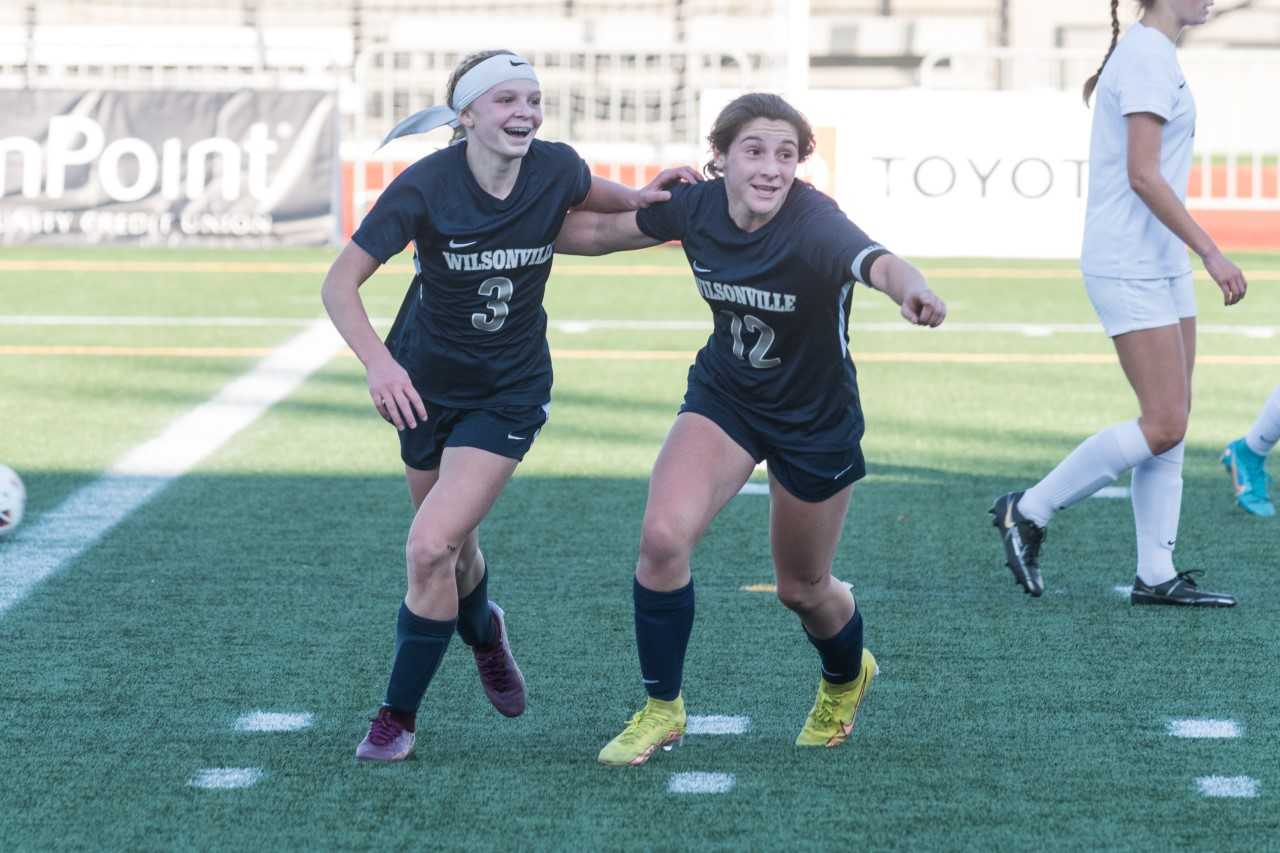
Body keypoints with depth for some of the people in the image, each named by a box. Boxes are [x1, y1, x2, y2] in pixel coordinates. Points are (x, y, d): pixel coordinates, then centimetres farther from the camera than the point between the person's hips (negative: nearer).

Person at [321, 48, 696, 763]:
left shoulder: (557, 169, -14)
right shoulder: (426, 186, -22)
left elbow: (585, 195, 13)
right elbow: (340, 283, -22)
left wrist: (640, 198, -8)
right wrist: (378, 361, -39)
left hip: (510, 392, -1)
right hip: (426, 382, 1)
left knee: (431, 548, -15)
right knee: (450, 547, 17)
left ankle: (400, 716, 1)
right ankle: (483, 631, 53)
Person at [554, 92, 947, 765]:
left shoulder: (814, 224, -33)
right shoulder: (695, 206, -17)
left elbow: (877, 263, -56)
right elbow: (597, 231, 2)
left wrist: (911, 289, -77)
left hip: (817, 421, -3)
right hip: (723, 397, 3)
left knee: (801, 589, 13)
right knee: (662, 535, -20)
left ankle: (847, 678, 50)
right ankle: (662, 710, 0)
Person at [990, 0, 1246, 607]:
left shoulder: (1150, 53, 15)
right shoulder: (1148, 57, -16)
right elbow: (1143, 175, -22)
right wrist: (1212, 254, -22)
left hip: (1161, 263, 10)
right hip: (1132, 267, -10)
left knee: (1171, 424, 7)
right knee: (1163, 426, -10)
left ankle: (1156, 575, 8)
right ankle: (1027, 512, 1)